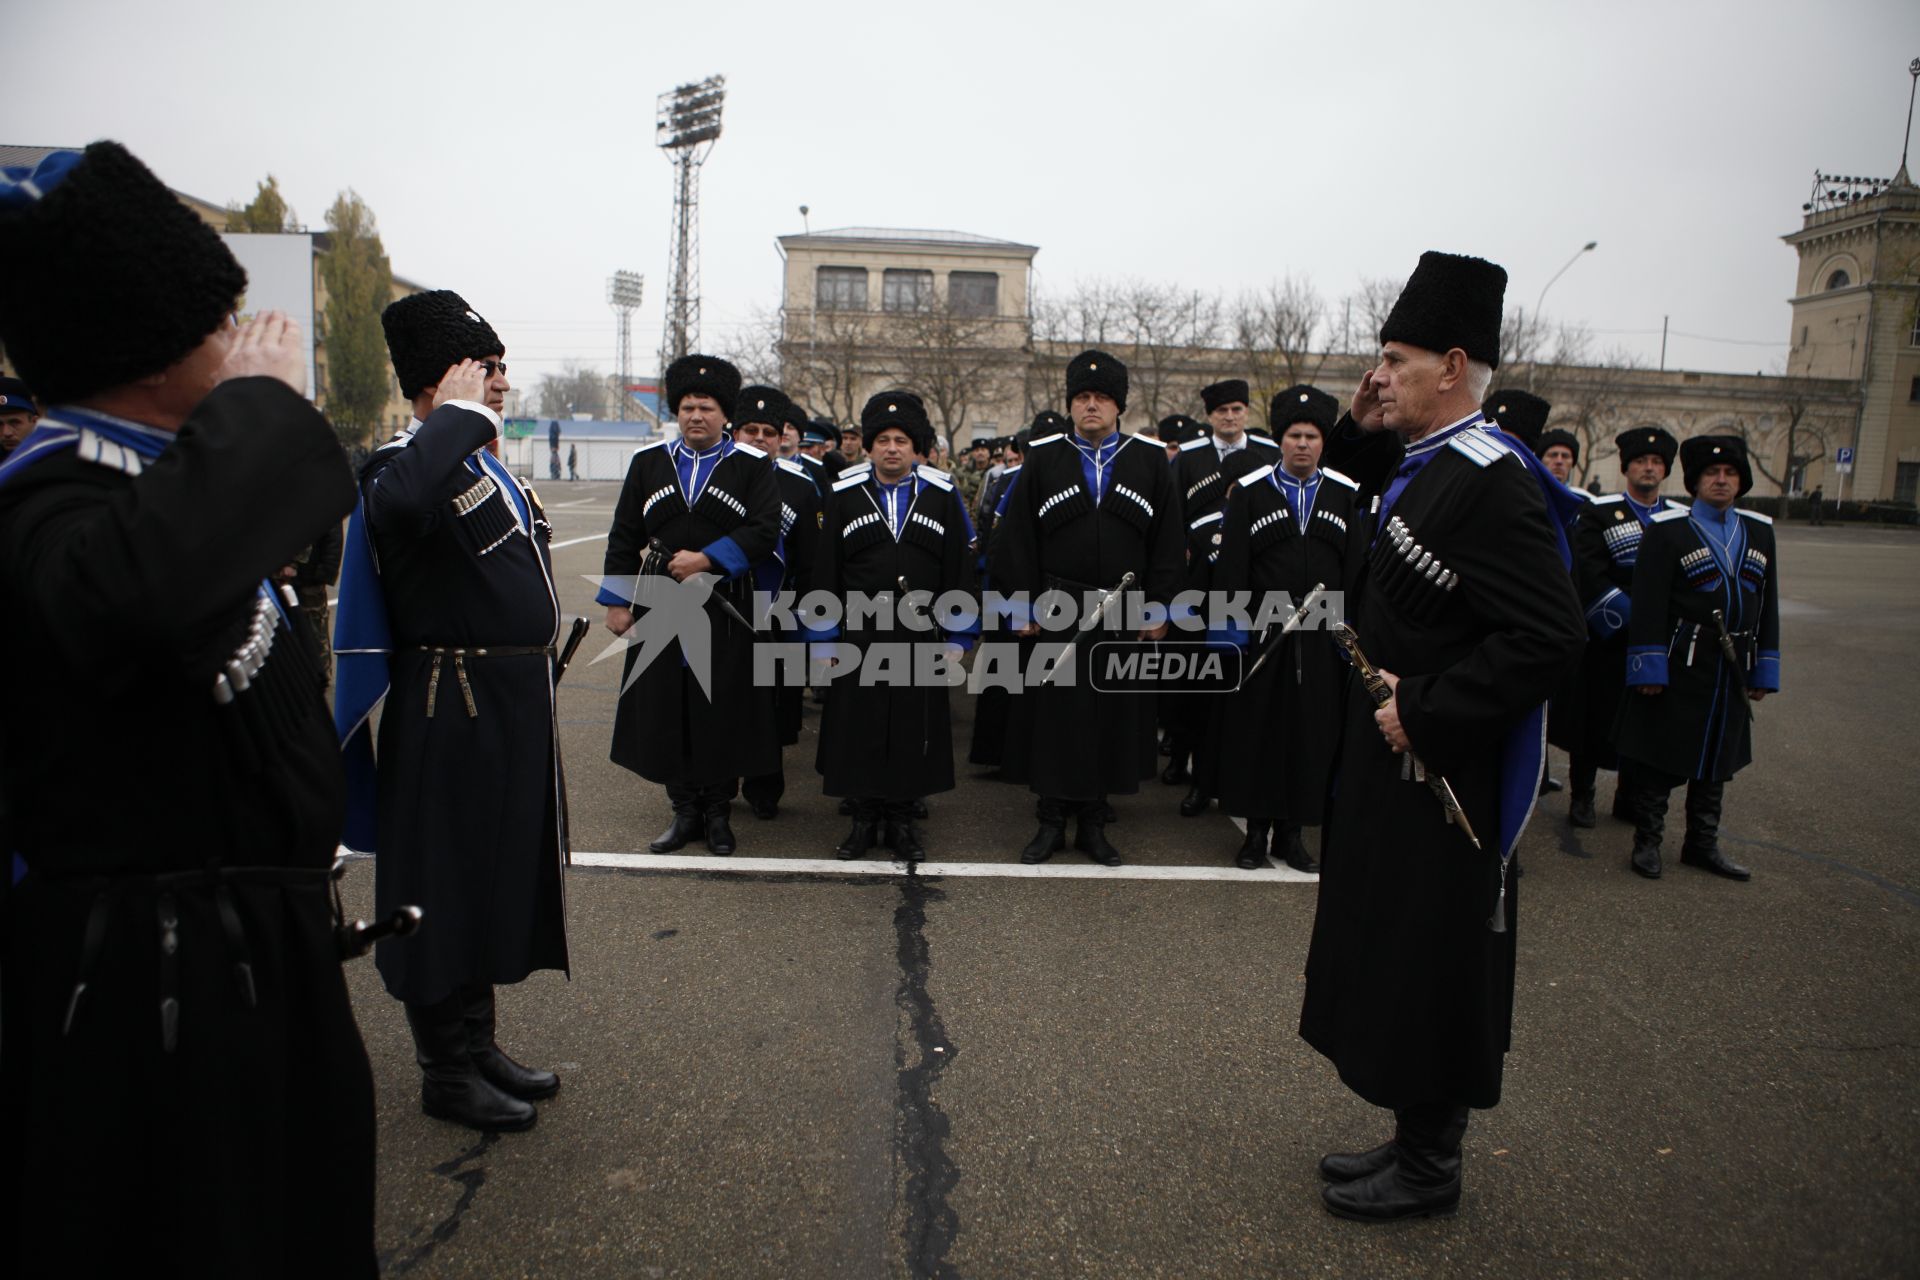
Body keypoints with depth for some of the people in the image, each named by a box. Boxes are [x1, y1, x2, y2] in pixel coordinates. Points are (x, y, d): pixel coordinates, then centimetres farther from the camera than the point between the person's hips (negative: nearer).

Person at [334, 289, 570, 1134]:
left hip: (512, 705, 10)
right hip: (451, 714, -10)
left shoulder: (485, 464, 14)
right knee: (446, 884, 3)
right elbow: (401, 501, -43)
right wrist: (461, 411, -28)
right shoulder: (407, 467, -16)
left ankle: (478, 1044, 33)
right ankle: (447, 1073, 19)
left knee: (499, 876, 18)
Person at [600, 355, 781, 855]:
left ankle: (717, 812, 17)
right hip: (660, 606, 3)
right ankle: (685, 810, 19)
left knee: (722, 710, 2)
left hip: (725, 611, -2)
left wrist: (707, 559, -16)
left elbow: (765, 531, -8)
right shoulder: (649, 462, 8)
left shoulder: (752, 466, 1)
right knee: (666, 710, 6)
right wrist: (617, 601, 4)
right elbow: (624, 536, 9)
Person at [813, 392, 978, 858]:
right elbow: (825, 572, 4)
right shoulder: (844, 496, 3)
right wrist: (825, 638, 1)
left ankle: (902, 817, 21)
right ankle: (866, 817, 21)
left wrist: (956, 639, 0)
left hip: (920, 640, 0)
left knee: (915, 730, 6)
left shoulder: (942, 496, 4)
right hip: (859, 637, 0)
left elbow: (960, 570, 4)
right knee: (858, 729, 6)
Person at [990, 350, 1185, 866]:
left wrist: (1158, 607, 0)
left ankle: (1093, 823, 21)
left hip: (1124, 618, 1)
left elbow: (1169, 540, 5)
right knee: (1053, 718, 4)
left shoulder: (1151, 461, 5)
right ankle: (1052, 821, 18)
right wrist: (1023, 607, -4)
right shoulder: (1043, 458, 3)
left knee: (1113, 717, 7)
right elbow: (1016, 539, 1)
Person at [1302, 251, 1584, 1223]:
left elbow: (1547, 639, -26)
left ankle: (1429, 1171, 25)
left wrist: (1423, 708, -22)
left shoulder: (1489, 481, -21)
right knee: (1391, 955, 19)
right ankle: (1415, 1141, 36)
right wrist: (1364, 435, 11)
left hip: (1440, 780, -10)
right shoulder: (1426, 464, 8)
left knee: (1429, 967, 5)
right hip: (1395, 764, 10)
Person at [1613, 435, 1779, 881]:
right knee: (1660, 758, 1)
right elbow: (1649, 605, -11)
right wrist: (1650, 668, -16)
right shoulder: (1667, 530, -6)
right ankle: (1647, 841, 14)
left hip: (1733, 672, 6)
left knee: (1716, 760, 14)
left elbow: (1768, 605, 13)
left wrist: (1763, 670, 9)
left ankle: (1703, 845, 27)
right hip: (1679, 667, -5)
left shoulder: (1760, 531, 11)